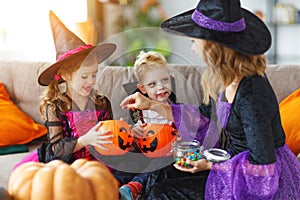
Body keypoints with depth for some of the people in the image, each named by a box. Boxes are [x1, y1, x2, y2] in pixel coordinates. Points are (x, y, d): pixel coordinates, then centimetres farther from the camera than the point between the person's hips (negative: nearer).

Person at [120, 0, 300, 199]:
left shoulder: (251, 95, -31)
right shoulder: (228, 79, -4)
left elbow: (262, 163, -26)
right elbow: (205, 116, 12)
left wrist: (210, 166, -18)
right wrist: (152, 105, 12)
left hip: (259, 181, -8)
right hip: (233, 160, 8)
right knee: (164, 175, 8)